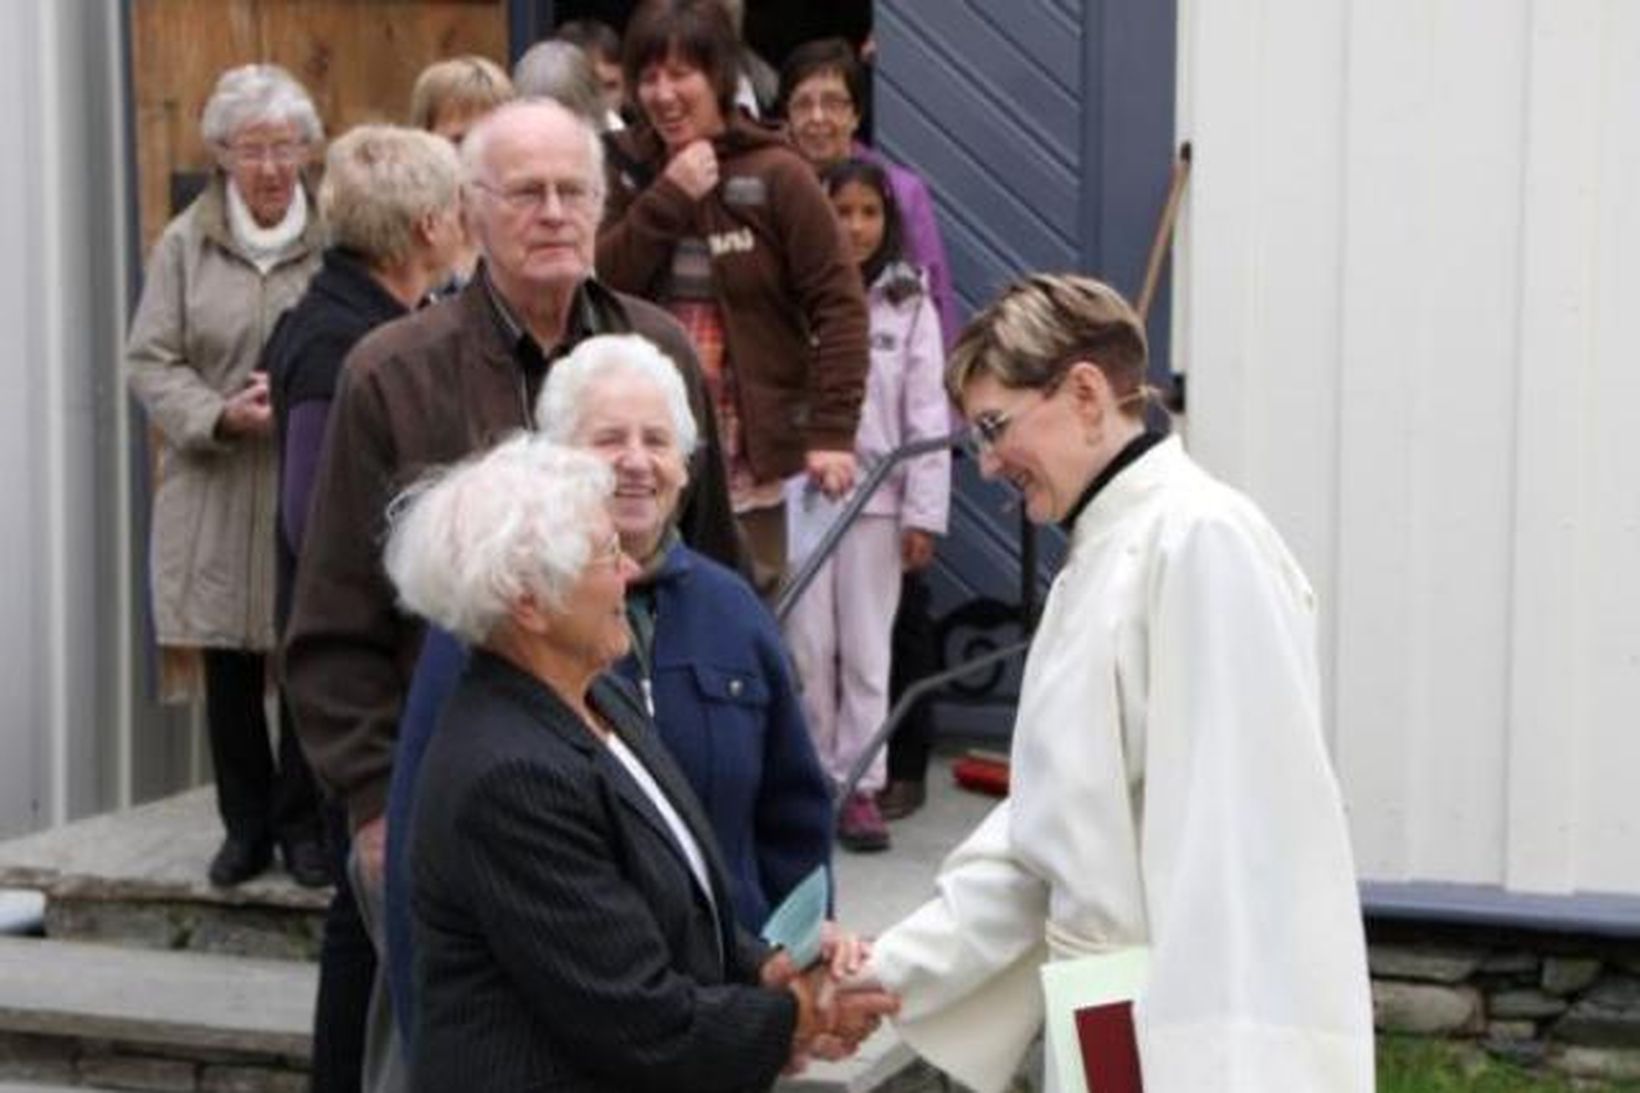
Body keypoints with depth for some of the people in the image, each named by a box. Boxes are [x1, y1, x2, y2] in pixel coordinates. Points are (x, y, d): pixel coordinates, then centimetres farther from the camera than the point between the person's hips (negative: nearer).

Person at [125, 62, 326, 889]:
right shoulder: (186, 244, 3)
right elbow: (148, 361, 2)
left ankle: (303, 822, 18)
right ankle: (246, 824, 23)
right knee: (229, 666, 9)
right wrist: (219, 413, -13)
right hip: (216, 490, 2)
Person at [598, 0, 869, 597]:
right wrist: (668, 199, -13)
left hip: (747, 460, -3)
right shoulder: (624, 171, 8)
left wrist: (832, 430, -15)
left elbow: (839, 304, -8)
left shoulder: (776, 175, -5)